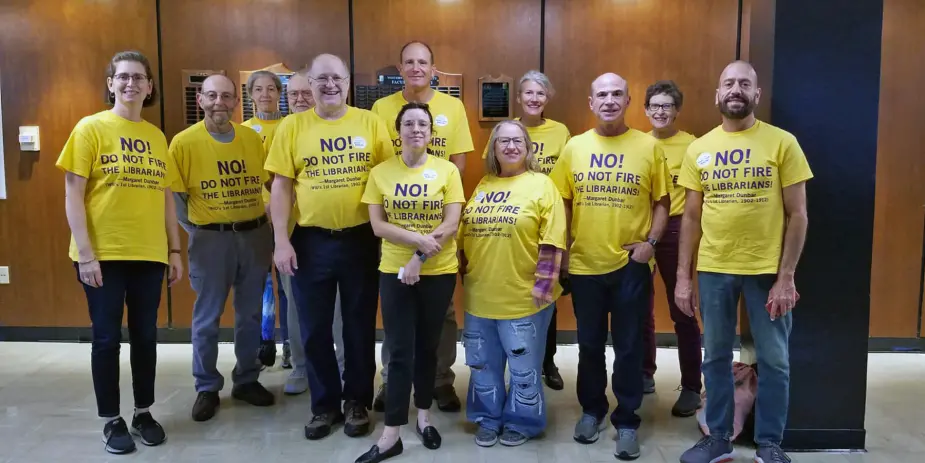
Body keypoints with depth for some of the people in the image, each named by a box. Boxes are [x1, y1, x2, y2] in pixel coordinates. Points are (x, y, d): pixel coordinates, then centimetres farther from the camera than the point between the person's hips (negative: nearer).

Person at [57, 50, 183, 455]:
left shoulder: (157, 137, 9)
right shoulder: (90, 128, -3)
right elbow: (73, 196, -6)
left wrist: (175, 250, 9)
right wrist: (85, 253, -12)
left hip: (149, 253, 4)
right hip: (103, 254, -3)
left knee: (145, 335, 10)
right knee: (107, 337, 5)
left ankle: (144, 413, 26)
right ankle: (111, 420, 21)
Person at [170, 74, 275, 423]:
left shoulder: (252, 138, 4)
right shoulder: (183, 141, -6)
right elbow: (175, 195, -3)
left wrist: (272, 227, 3)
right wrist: (191, 232, -6)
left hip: (254, 234, 3)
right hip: (210, 238, -3)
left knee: (251, 313, 13)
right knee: (207, 317, 6)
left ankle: (247, 380, 28)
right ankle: (207, 388, 22)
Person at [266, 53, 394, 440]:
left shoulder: (371, 123, 1)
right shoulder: (292, 126, 1)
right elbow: (281, 186, 0)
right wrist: (281, 241, -6)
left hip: (361, 239, 0)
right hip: (310, 241, 1)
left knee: (360, 326, 11)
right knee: (314, 329, 10)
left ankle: (357, 402, 28)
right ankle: (324, 404, 28)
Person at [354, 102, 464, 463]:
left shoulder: (447, 170, -2)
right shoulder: (380, 173, 1)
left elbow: (452, 224, -7)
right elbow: (377, 226, -5)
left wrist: (419, 259, -15)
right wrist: (418, 239, -19)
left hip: (439, 272, 0)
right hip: (394, 272, 0)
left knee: (427, 346, 12)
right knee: (401, 351, 1)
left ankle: (424, 415, 30)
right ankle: (391, 434, 7)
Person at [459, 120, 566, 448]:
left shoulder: (541, 185, -6)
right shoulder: (483, 186, 9)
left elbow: (551, 242, -11)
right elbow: (464, 235, 15)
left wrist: (543, 287, -15)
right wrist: (465, 273, 10)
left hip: (523, 298, -5)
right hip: (480, 297, 5)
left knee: (524, 369, 9)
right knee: (483, 365, 16)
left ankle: (521, 423, 28)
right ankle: (488, 419, 33)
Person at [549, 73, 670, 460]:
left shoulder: (648, 146, -1)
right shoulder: (574, 146, 3)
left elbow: (662, 202, 4)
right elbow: (563, 202, 8)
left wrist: (651, 241, -9)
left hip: (631, 264, -1)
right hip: (584, 263, 2)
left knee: (629, 347, 7)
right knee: (589, 344, 14)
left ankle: (626, 420, 23)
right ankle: (592, 409, 33)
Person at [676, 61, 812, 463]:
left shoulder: (782, 143, -4)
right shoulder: (698, 149, 4)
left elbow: (797, 214, -4)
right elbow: (691, 218, 7)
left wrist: (786, 277, -10)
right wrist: (683, 277, 3)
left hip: (767, 270, -2)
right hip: (713, 270, 2)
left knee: (773, 360, 9)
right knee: (716, 357, 12)